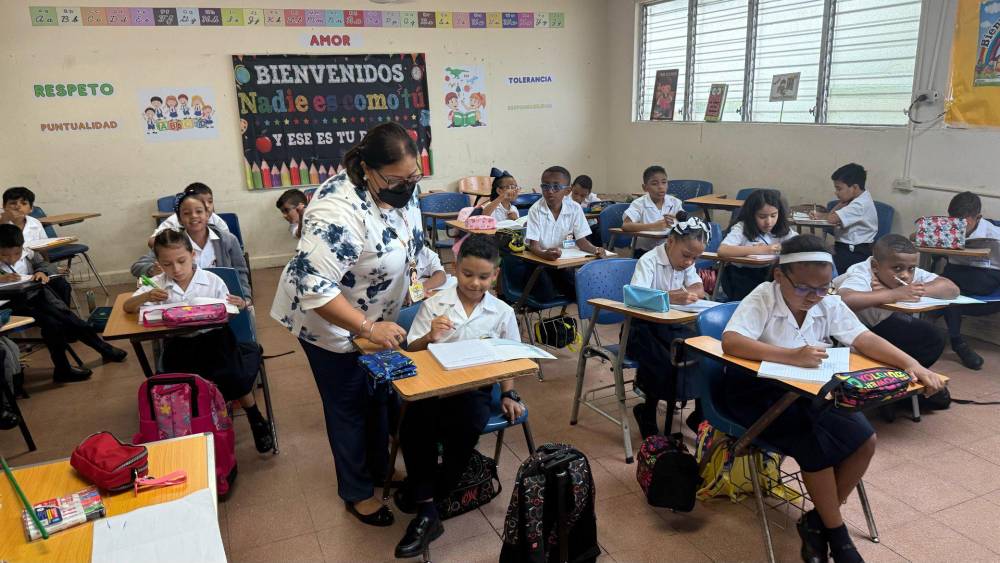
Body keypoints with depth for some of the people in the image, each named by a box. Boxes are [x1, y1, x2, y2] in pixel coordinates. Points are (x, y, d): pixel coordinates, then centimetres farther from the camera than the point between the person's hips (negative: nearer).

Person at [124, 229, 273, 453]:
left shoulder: (212, 281, -6)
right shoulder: (157, 285, 0)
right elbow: (127, 307, -1)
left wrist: (240, 306, -26)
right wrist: (145, 296, -23)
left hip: (212, 337, -2)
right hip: (179, 343, 2)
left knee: (233, 378, -23)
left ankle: (256, 420, 5)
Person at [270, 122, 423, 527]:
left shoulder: (400, 189, -10)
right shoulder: (340, 211, -36)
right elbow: (314, 287, -38)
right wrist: (369, 329, -38)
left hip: (374, 318, 7)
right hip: (331, 322, -7)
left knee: (378, 394, 21)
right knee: (349, 406, 9)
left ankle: (379, 469, 43)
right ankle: (358, 493, 30)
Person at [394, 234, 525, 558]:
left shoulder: (502, 312, 4)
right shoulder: (433, 305, 1)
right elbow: (411, 352, 2)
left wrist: (508, 395, 4)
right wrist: (430, 337, -18)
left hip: (475, 387, 0)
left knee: (466, 429, -29)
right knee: (412, 429, -28)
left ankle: (425, 493, -4)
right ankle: (426, 511, -16)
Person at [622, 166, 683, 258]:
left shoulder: (675, 202, 4)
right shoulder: (639, 204, -7)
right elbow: (625, 226, -23)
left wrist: (675, 223, -22)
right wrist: (654, 226, -30)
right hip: (644, 251, -4)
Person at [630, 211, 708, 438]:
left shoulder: (686, 263, 8)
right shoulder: (649, 261, -15)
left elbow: (699, 291, -4)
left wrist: (678, 295, -26)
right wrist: (672, 297, -43)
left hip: (672, 325, 6)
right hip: (643, 328, -6)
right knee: (664, 366, -30)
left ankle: (701, 415, 2)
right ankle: (648, 412, -2)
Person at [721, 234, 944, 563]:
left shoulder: (829, 304, -3)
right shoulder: (762, 300, -20)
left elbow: (864, 339, -11)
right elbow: (730, 342, -36)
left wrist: (911, 364, -28)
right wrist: (793, 356, -44)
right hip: (757, 389, -6)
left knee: (864, 440, -10)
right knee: (817, 445, -24)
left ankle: (818, 521, 7)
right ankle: (837, 533, 1)